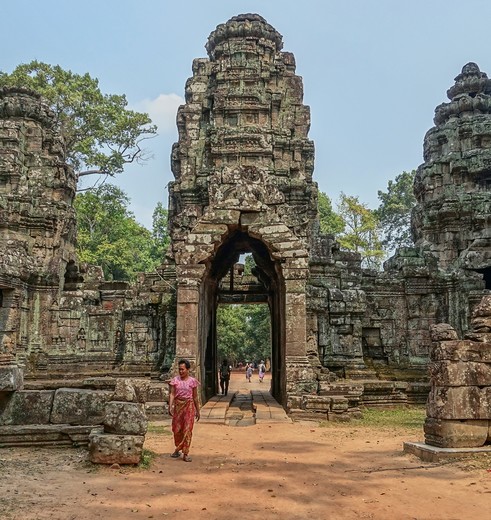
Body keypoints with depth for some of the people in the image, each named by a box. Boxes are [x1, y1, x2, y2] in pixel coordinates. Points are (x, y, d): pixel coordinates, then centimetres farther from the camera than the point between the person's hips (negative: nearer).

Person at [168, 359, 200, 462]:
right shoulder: (175, 380, 1)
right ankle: (178, 449, 29)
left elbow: (195, 397, 6)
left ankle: (185, 453, 1)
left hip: (189, 406, -1)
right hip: (178, 405, 1)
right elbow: (172, 394, -3)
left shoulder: (192, 381, 0)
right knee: (176, 429, 7)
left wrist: (197, 411, 8)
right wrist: (170, 406, -16)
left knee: (187, 429, -4)